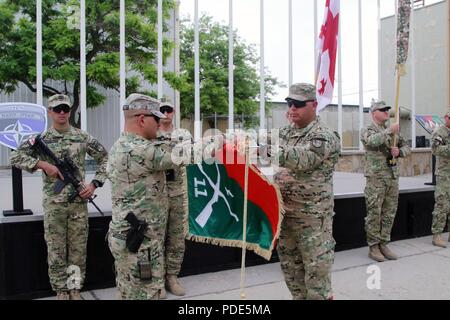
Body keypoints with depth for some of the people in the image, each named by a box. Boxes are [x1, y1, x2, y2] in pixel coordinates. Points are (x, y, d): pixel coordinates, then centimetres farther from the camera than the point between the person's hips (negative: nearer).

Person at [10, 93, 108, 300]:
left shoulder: (82, 137, 3)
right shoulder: (41, 139, 1)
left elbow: (105, 159, 7)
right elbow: (15, 158, -1)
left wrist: (94, 184, -3)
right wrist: (43, 164, -15)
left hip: (79, 202, 1)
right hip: (53, 203, 0)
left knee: (78, 249, 7)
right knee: (55, 250, 7)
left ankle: (75, 290, 22)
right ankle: (61, 291, 22)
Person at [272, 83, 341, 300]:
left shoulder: (324, 137, -12)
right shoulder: (284, 133, 12)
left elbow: (301, 159, -29)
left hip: (313, 216, -6)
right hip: (284, 213, 7)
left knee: (316, 270, 1)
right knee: (291, 268, 17)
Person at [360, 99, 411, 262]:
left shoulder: (393, 130, 16)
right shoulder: (367, 131, -2)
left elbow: (407, 147, 15)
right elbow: (373, 141, -25)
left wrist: (399, 151, -5)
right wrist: (390, 132, -21)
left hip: (393, 177, 6)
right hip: (376, 178, -6)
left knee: (389, 213, 9)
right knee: (374, 214, -1)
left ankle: (383, 244, 20)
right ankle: (373, 246, 8)